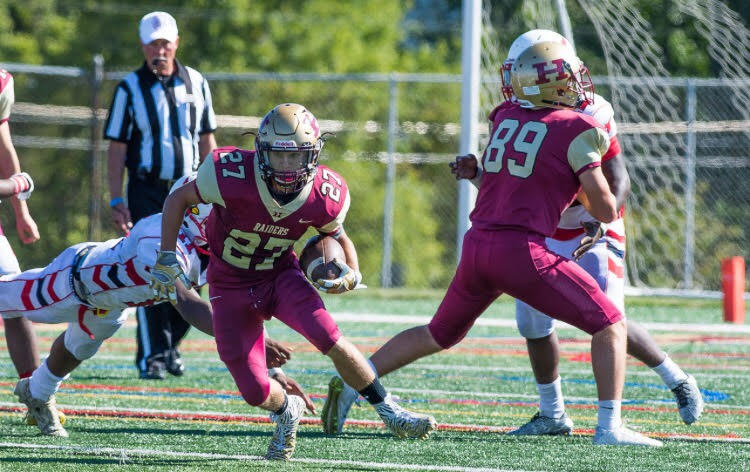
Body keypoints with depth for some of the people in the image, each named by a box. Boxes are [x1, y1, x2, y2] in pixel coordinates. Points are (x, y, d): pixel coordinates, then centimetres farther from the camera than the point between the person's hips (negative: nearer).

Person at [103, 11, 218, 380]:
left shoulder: (196, 84, 8)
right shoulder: (130, 88, -1)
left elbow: (207, 142, 13)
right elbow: (117, 149, -1)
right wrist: (117, 201, -7)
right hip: (147, 193, -3)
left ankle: (171, 343, 20)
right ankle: (152, 354, -4)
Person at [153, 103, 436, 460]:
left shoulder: (324, 196, -18)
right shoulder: (233, 175, -29)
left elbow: (337, 234, 5)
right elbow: (178, 200, -11)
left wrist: (351, 273, -14)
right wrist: (167, 258, -15)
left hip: (281, 275, 1)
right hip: (232, 286, -1)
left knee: (332, 342, -25)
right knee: (256, 391, -6)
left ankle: (390, 413, -5)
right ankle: (286, 411, 32)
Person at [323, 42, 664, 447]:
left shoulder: (504, 119, 14)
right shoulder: (576, 131, -3)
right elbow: (606, 210, 0)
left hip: (477, 246, 6)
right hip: (522, 251, -6)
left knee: (439, 335, 27)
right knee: (610, 325, 3)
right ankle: (609, 427, -8)